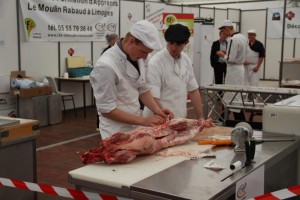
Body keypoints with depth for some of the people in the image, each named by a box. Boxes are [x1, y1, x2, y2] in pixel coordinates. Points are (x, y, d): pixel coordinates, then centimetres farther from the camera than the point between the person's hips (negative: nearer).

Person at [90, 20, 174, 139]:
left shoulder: (137, 57, -1)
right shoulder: (105, 66, -24)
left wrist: (157, 110, -6)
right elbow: (106, 110, -21)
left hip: (136, 128, 7)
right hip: (117, 133, -7)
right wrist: (143, 121, -23)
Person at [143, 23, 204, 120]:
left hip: (180, 120, 6)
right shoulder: (155, 62, -17)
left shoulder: (186, 60, 4)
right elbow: (153, 98, -21)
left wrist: (200, 117, 8)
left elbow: (193, 90, 11)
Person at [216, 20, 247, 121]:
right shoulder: (243, 37, 7)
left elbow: (230, 59, -22)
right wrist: (227, 53, 13)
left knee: (234, 98, -1)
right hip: (240, 68, 9)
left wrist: (223, 55, -5)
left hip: (234, 70, -9)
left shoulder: (233, 39, -21)